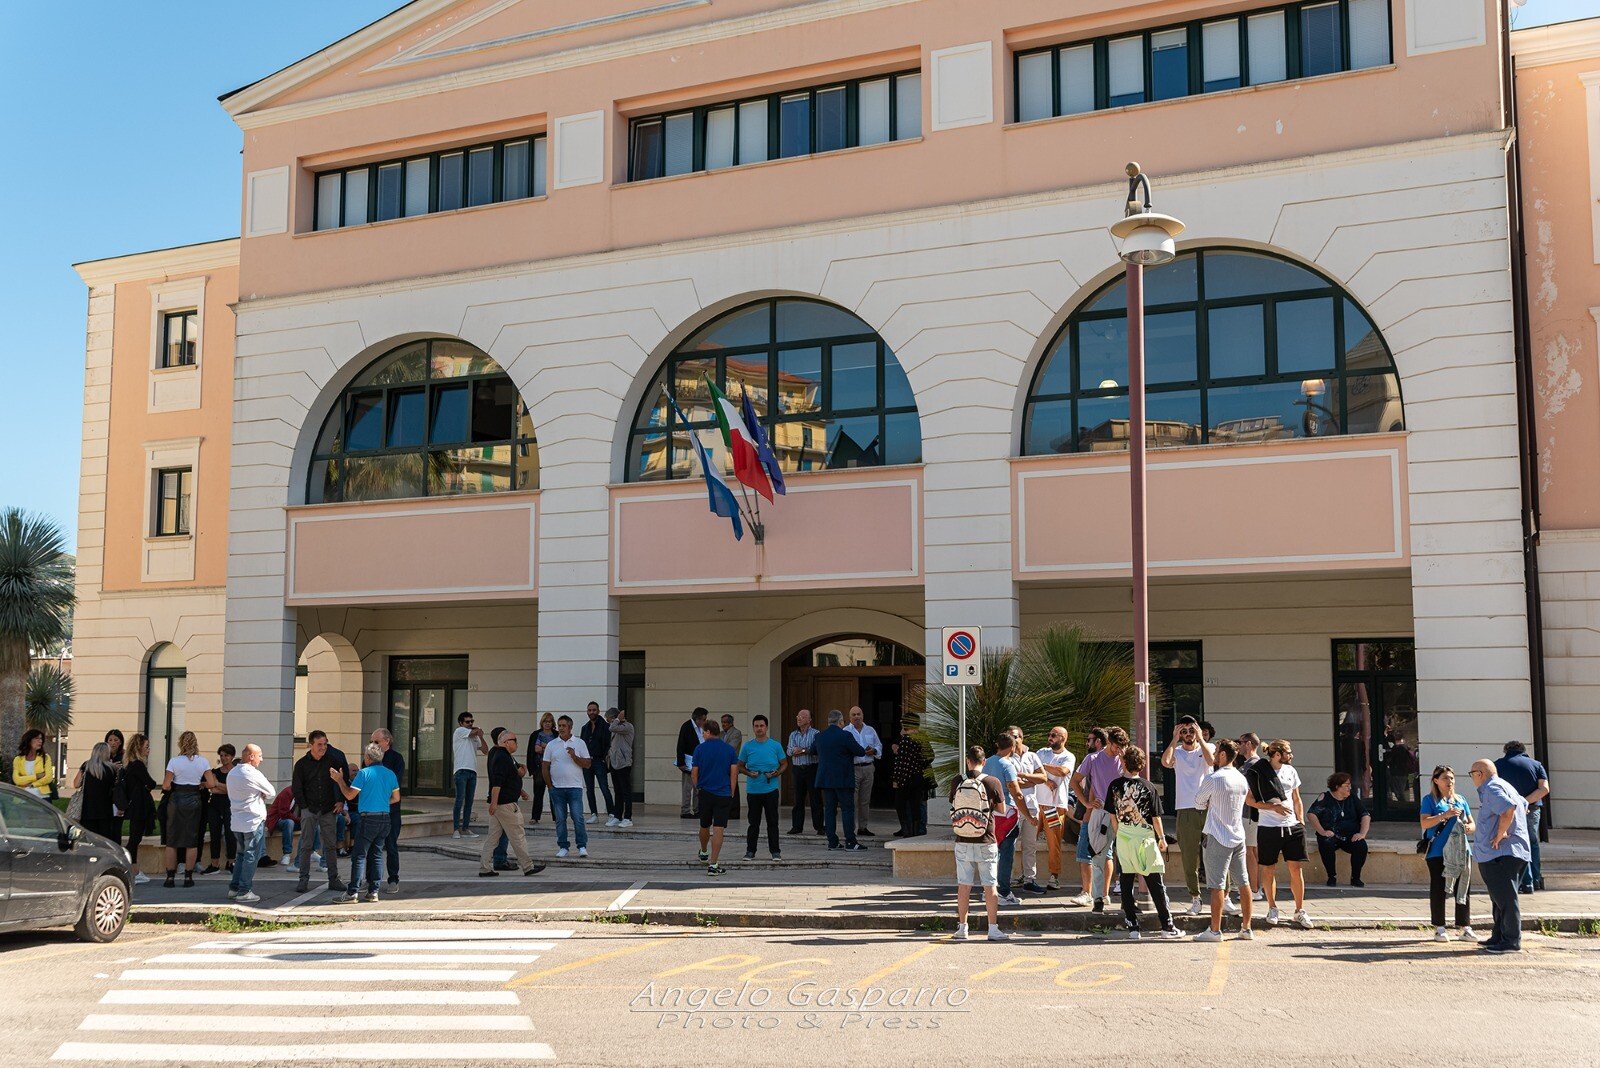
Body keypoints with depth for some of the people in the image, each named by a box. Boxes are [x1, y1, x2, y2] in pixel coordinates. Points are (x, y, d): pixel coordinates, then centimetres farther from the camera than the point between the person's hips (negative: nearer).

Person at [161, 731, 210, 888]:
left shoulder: (174, 761, -7)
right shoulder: (203, 761, -2)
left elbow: (166, 785, -10)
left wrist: (167, 786, 12)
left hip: (176, 799, -2)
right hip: (195, 800, 2)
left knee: (172, 840, 6)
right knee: (192, 840, 7)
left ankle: (170, 876, 6)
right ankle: (188, 876, 7)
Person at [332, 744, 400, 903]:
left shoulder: (364, 773, -9)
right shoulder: (390, 774, 9)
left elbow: (349, 795, -8)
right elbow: (396, 798, 14)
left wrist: (339, 780, 6)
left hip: (368, 818, -6)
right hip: (385, 819, 6)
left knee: (359, 855, -2)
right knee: (376, 854, 11)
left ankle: (352, 893, -3)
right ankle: (373, 892, 9)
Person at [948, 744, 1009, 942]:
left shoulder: (956, 782, -5)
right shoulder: (992, 782, -10)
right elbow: (1002, 810, 2)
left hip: (962, 842, 2)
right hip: (986, 843, -2)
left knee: (963, 886, 10)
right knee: (990, 886, 6)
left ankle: (962, 928, 16)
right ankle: (993, 929, 8)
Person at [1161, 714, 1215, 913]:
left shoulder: (1207, 748, 8)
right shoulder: (1177, 752, 8)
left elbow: (1211, 760, -15)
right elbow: (1165, 762, -14)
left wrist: (1200, 738, -11)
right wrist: (1174, 739, -9)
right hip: (1186, 810, 1)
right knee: (1189, 857, 3)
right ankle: (1195, 899, 12)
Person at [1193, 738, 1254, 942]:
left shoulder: (1213, 779, -13)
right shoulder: (1242, 779, 7)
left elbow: (1198, 802, -2)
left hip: (1218, 837, -7)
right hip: (1238, 835, 7)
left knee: (1217, 885, -4)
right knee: (1243, 883, 10)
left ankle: (1215, 930, -2)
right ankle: (1246, 928, 15)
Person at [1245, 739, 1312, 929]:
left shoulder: (1290, 771, 10)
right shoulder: (1258, 772, -7)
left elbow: (1297, 800, 18)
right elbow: (1250, 800, -8)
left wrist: (1301, 822, 10)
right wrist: (1274, 807, -15)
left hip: (1293, 827, 4)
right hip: (1269, 827, -4)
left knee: (1296, 868, 1)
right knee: (1269, 869, 5)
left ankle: (1300, 911, 10)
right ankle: (1272, 908, 21)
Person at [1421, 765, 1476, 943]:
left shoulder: (1461, 800, 16)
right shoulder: (1430, 800, 2)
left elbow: (1472, 823, 19)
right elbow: (1425, 823, -10)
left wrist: (1469, 827, -4)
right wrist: (1445, 815, -21)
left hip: (1462, 852, 4)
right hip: (1438, 853, -4)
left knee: (1464, 889, 5)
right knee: (1438, 890, 0)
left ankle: (1465, 928, 11)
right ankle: (1439, 928, 7)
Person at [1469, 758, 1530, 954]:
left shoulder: (1491, 788, -13)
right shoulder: (1504, 786, 21)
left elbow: (1509, 808, -30)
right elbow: (1524, 806, 33)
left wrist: (1500, 834, -22)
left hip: (1501, 853, -11)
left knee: (1505, 897, -8)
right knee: (1500, 897, 16)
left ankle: (1512, 941, -6)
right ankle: (1498, 937, 24)